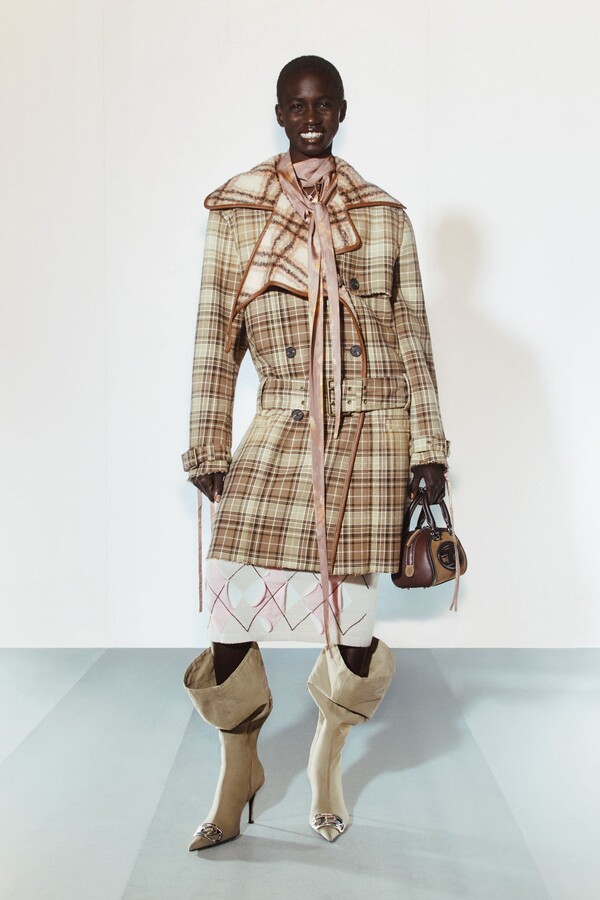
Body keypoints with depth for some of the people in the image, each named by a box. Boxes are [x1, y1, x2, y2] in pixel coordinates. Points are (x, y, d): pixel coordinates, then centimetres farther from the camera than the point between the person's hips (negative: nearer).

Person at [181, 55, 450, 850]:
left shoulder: (384, 215, 8)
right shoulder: (235, 209, 6)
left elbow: (413, 337, 7)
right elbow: (215, 335, 5)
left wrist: (429, 444, 3)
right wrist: (208, 449, 2)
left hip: (371, 432, 0)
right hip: (280, 428, 0)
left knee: (352, 603, 3)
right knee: (231, 604, -5)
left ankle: (327, 761, 30)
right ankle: (239, 770, 19)